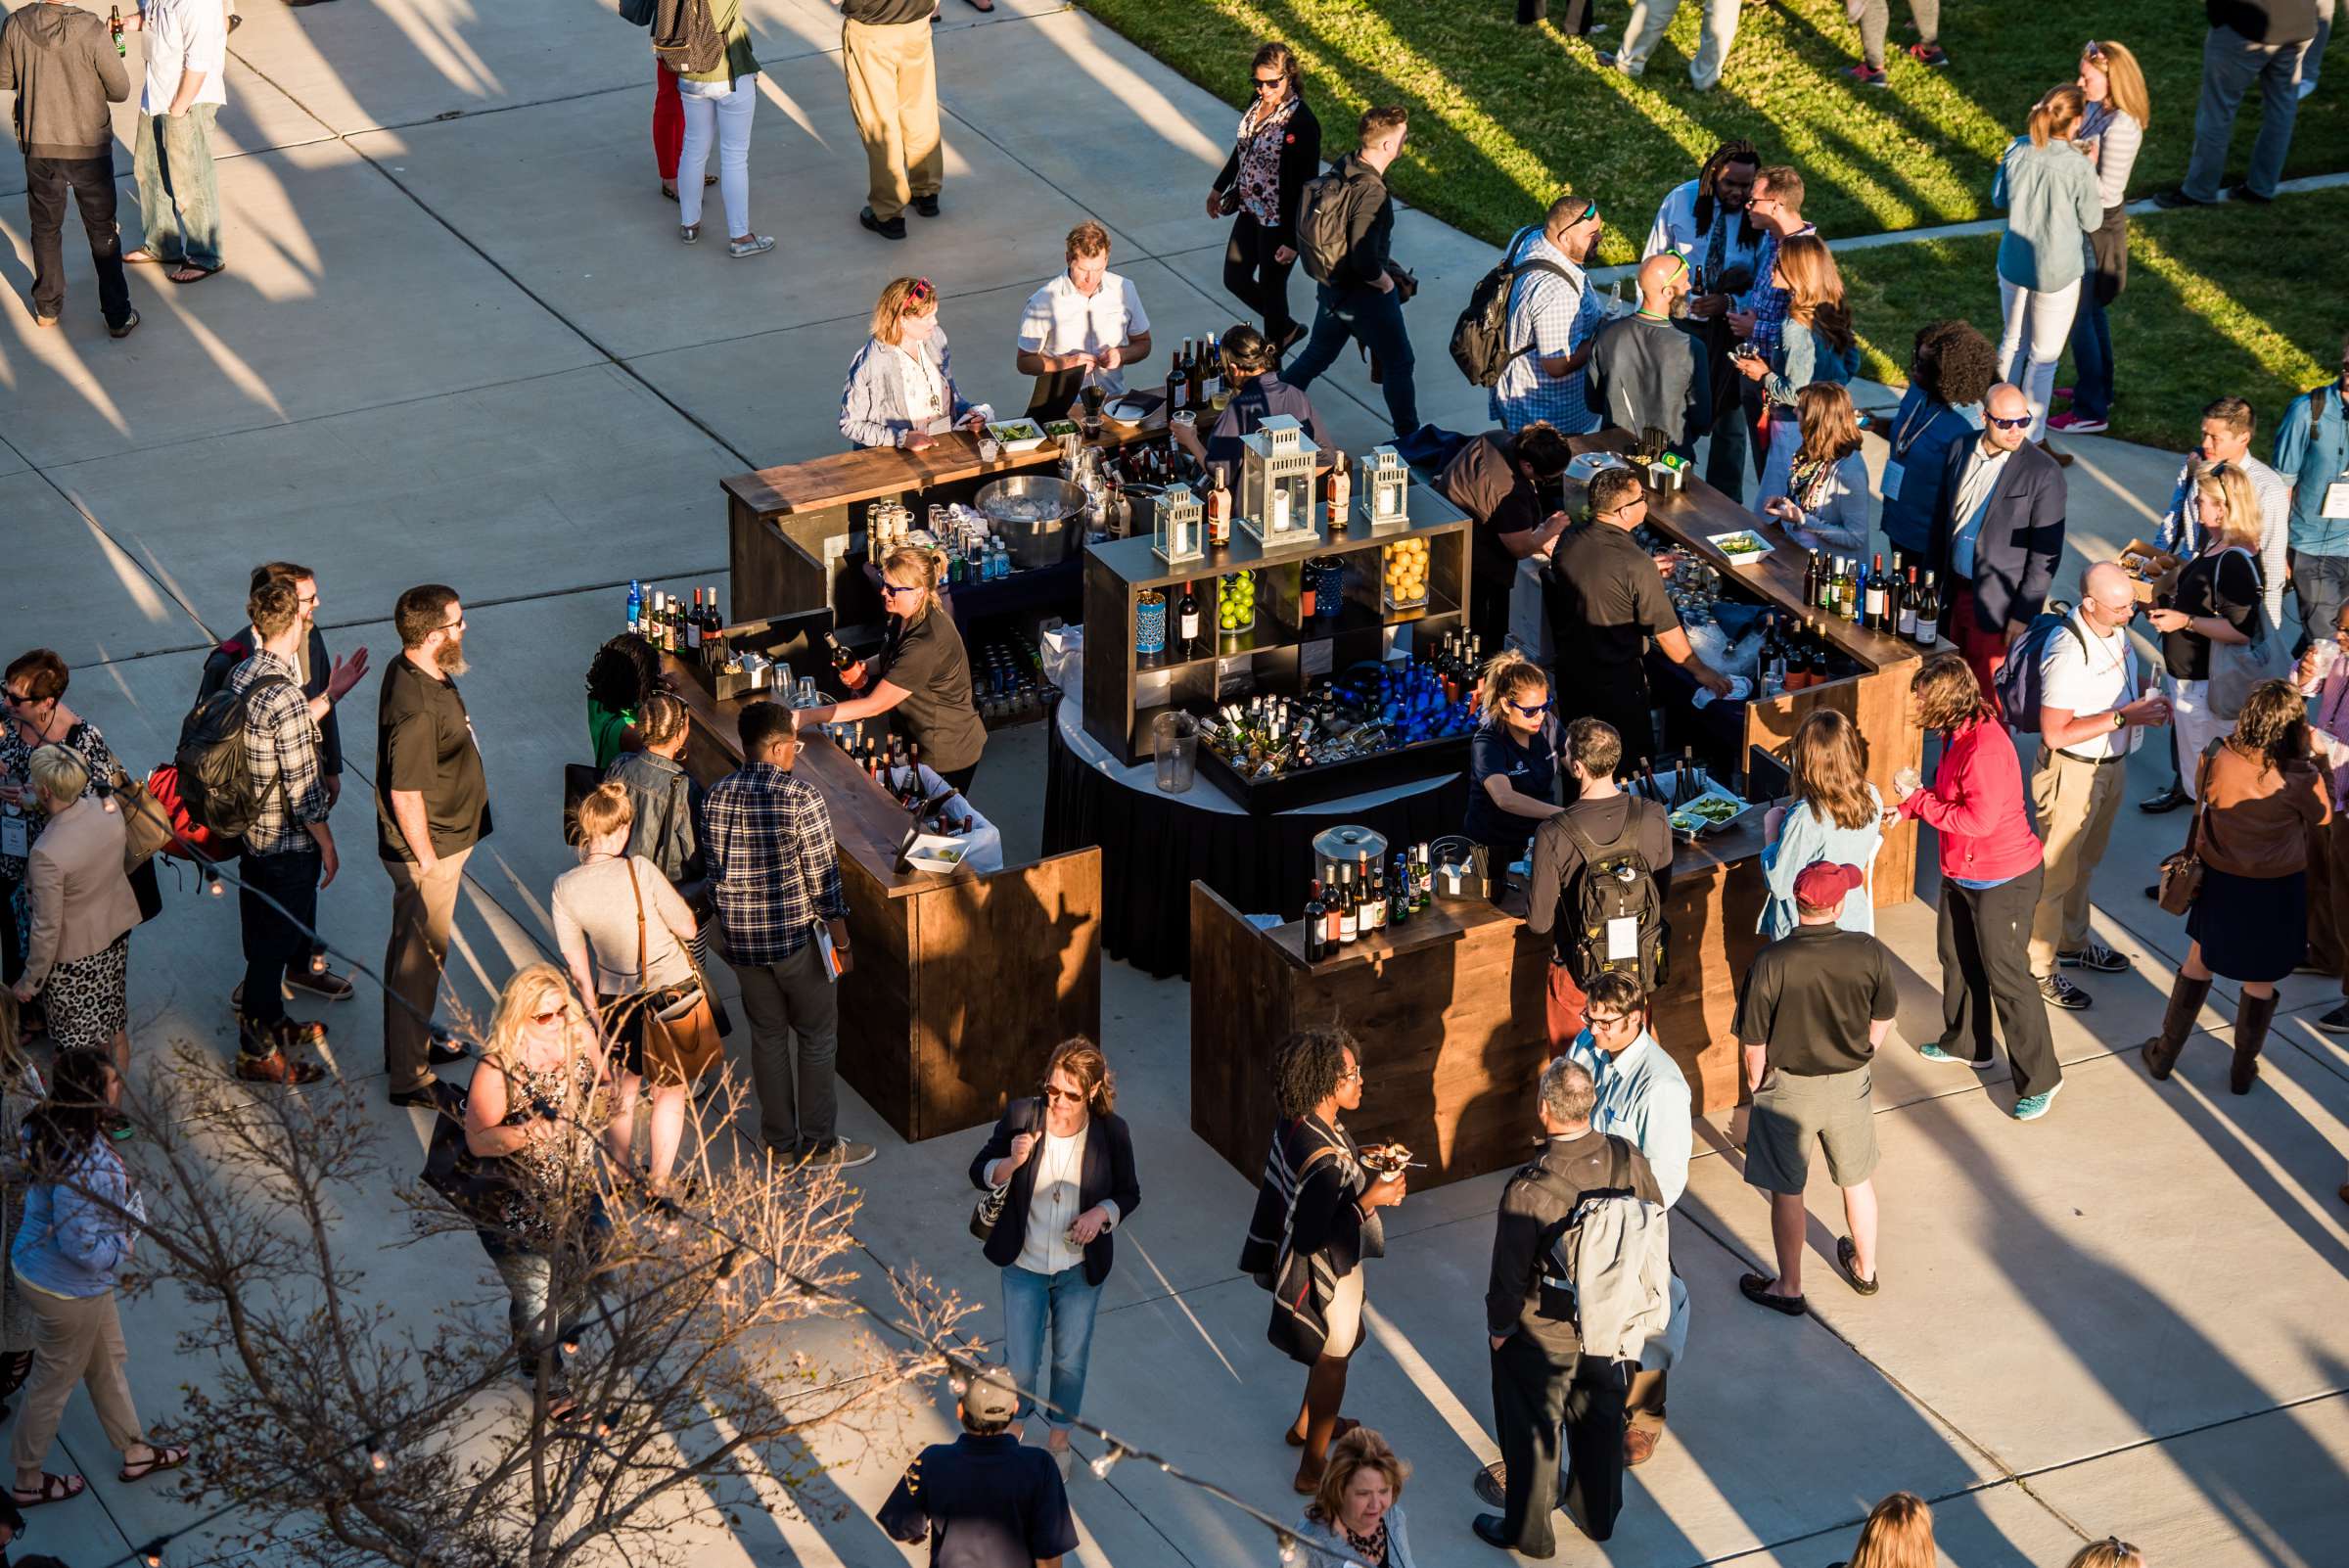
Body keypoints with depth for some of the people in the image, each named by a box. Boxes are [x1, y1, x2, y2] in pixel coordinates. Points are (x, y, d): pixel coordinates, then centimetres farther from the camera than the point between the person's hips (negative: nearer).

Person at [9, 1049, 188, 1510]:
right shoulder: (79, 1165, -38)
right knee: (53, 1384, 14)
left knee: (109, 1361, 27)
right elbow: (80, 1245, -32)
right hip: (66, 1290, -9)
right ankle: (27, 1482, 36)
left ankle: (134, 1451, 47)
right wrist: (124, 1244, -14)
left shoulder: (53, 1127, -10)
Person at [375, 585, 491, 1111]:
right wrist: (427, 861, -19)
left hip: (439, 841, 10)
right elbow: (405, 794, -28)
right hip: (428, 850, -10)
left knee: (411, 948, 24)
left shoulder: (410, 670, 0)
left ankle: (411, 1044, 41)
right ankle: (410, 1078, 14)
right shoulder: (417, 708, -32)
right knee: (419, 959, 2)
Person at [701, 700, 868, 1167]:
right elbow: (823, 879, -16)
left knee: (767, 1036, 18)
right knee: (817, 1039, 11)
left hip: (742, 939, 5)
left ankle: (779, 1141, 27)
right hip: (797, 937, -5)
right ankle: (818, 1144, 18)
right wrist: (841, 942, -6)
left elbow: (715, 875, 7)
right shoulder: (801, 797, -19)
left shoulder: (716, 797, -2)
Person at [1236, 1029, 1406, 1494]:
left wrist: (1363, 1165, 4)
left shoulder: (1297, 1124, -9)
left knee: (1336, 1349, 32)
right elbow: (1315, 1237, -32)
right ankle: (1313, 1470, 29)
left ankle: (1306, 1424, 53)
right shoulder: (1323, 1157, -37)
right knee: (1332, 1363, 12)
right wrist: (1371, 1200, -29)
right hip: (1326, 1274, -9)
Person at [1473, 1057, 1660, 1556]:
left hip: (1542, 1336, -5)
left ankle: (1528, 1531, 36)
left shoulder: (1528, 1191, -33)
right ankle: (1598, 1513, 48)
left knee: (1533, 1432, 17)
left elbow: (1509, 1275, -22)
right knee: (1600, 1416, 27)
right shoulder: (1627, 1158, -18)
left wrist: (1498, 1327, -3)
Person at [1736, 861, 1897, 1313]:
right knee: (1857, 1180, 24)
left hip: (1789, 1089, -3)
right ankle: (1865, 1268, 43)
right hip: (1852, 1085, 3)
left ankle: (1789, 1288, 29)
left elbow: (1754, 1040, -16)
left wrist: (1755, 1081, 4)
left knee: (1786, 1192, 15)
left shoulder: (1770, 963, -25)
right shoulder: (1871, 953, -18)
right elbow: (1883, 1020, -3)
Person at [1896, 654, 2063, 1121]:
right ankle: (1965, 1044, 46)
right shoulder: (1959, 734, 0)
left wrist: (1919, 801, -21)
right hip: (1962, 872, 10)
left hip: (2001, 880, -10)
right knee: (1958, 958, 25)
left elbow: (1977, 819, -32)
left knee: (2006, 975, -3)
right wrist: (1909, 808, -2)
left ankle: (2039, 1079, 8)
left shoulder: (1985, 749, -31)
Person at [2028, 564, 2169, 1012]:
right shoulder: (2068, 652, -31)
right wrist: (2124, 716, -29)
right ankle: (2038, 966, 21)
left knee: (2085, 861, 26)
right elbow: (2055, 733, -29)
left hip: (2112, 762, 8)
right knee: (2056, 871, 6)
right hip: (2072, 772, -8)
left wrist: (2147, 693, -5)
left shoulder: (2115, 628, -5)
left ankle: (2073, 943, 45)